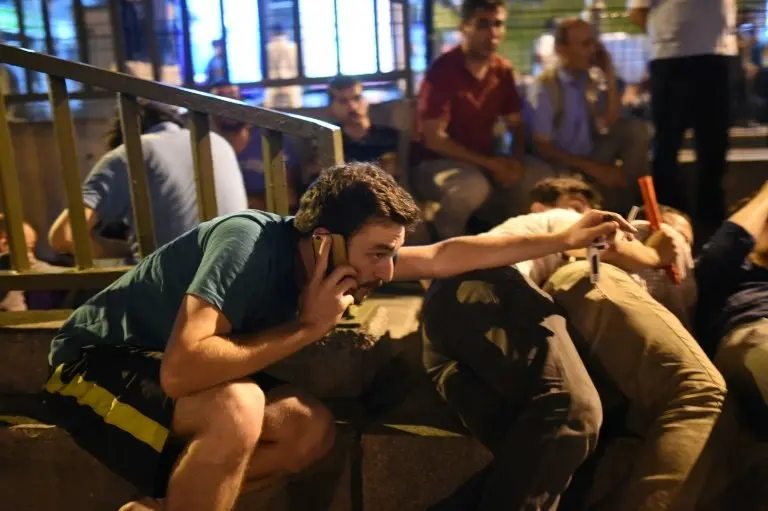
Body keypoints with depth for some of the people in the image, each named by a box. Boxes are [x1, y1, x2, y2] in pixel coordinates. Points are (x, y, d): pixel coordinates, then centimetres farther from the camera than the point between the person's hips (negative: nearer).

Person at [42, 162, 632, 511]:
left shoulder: (328, 259, -7)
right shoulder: (250, 241, -31)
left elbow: (442, 256, -4)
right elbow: (181, 370, -39)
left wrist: (564, 239, -1)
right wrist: (307, 328, -32)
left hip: (172, 369, 8)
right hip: (98, 361, -8)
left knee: (312, 429, -3)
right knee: (238, 408, -34)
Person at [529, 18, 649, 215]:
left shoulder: (589, 81, 2)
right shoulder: (546, 87, -16)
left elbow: (613, 123, 1)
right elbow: (542, 147, -17)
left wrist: (610, 77, -7)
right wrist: (593, 168, -19)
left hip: (591, 156, 6)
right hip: (562, 168, -6)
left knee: (635, 129, -10)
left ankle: (632, 199, -5)